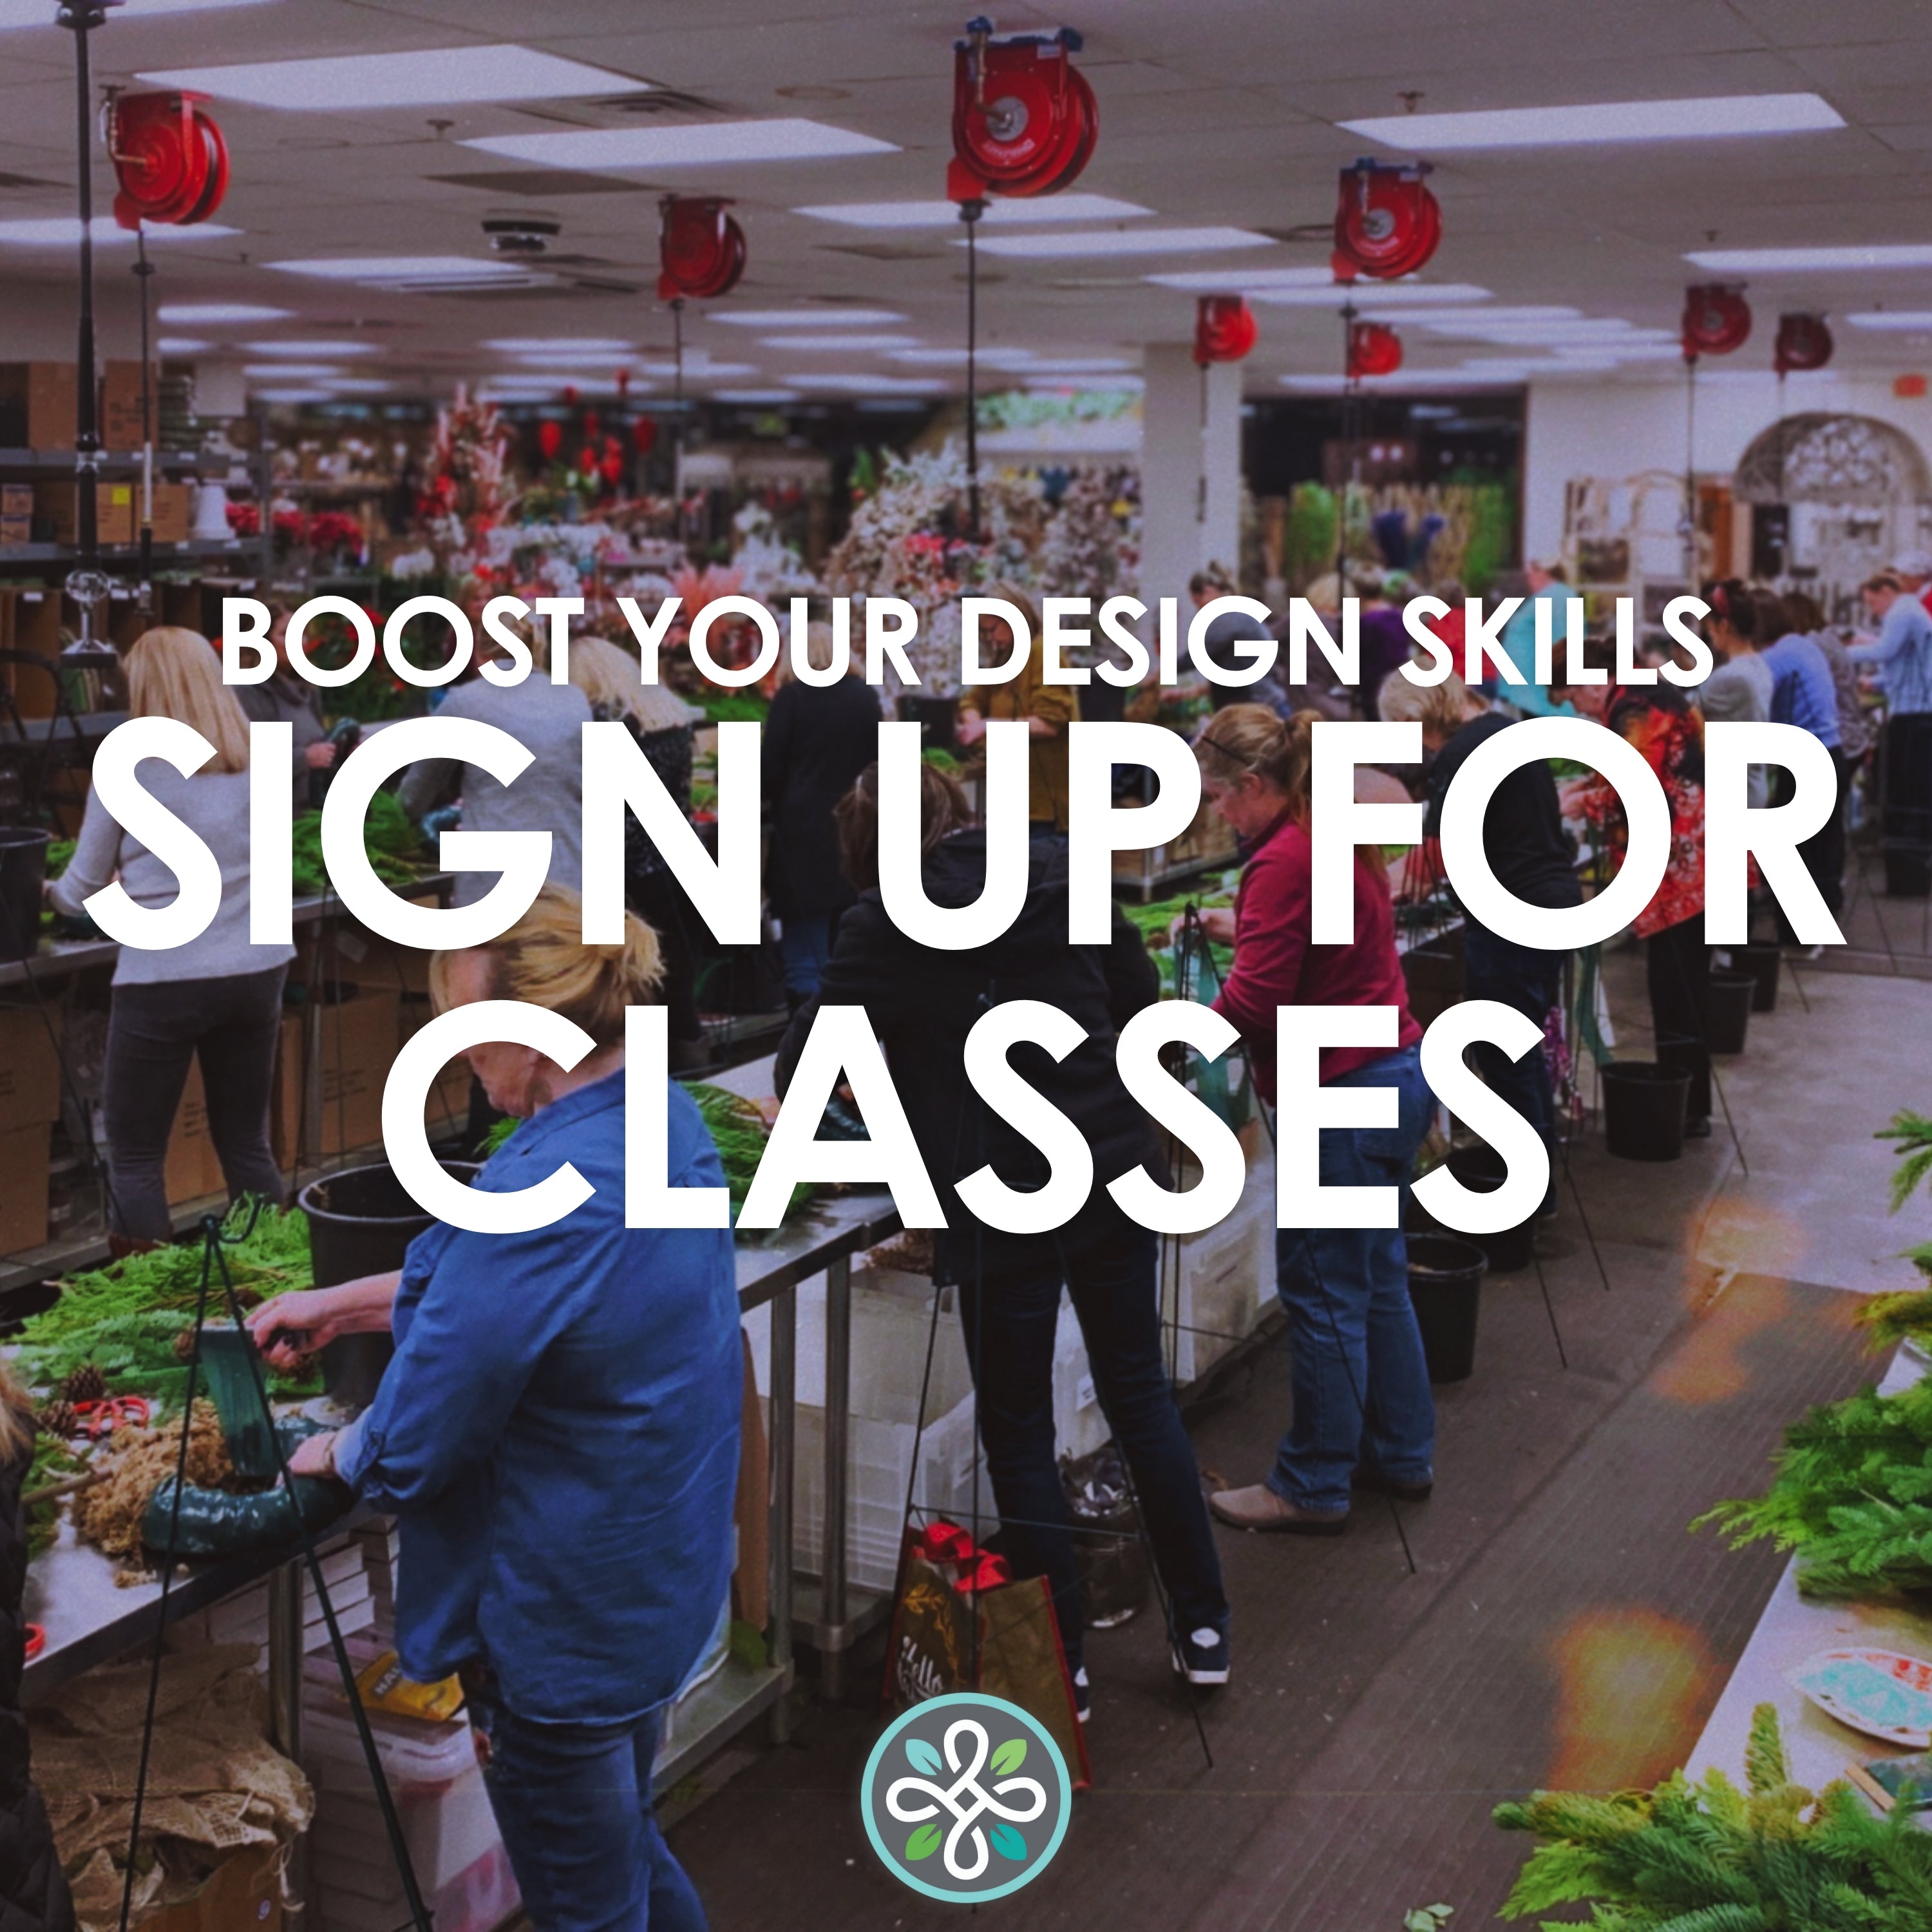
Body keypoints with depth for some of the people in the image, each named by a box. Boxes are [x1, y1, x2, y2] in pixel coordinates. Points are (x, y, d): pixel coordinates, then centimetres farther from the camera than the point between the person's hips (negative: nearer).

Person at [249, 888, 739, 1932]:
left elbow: (414, 1442, -23)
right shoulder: (665, 1115, -3)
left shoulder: (546, 1194, -32)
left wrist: (335, 1454, -2)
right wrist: (341, 1303, 12)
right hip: (663, 1574, 9)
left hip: (565, 1624, -9)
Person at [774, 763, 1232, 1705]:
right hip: (1114, 1174, 5)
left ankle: (1063, 1662, 18)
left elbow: (802, 1068, -9)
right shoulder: (1060, 872, 3)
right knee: (1141, 1395, 19)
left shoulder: (886, 925, -9)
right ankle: (1204, 1628, 28)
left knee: (1019, 1433, 10)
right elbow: (1139, 994, 11)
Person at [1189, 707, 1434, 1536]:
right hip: (1397, 1072, 10)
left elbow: (1257, 1001, -23)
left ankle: (1312, 1487, 12)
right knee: (1377, 1278, 20)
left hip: (1342, 1094, -10)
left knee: (1322, 1295, 1)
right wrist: (1244, 928, 20)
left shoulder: (1284, 859, -20)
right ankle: (1402, 1452, 32)